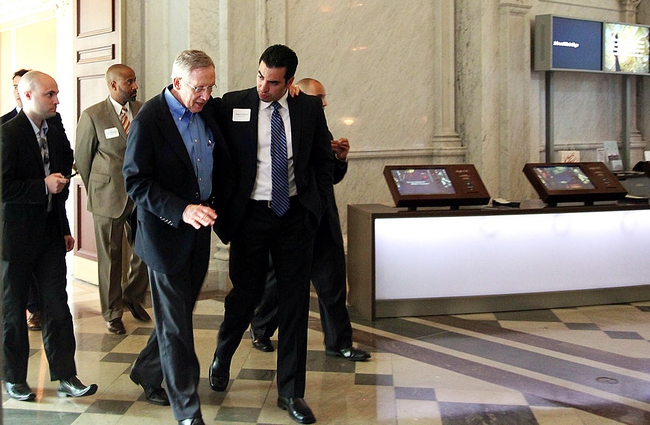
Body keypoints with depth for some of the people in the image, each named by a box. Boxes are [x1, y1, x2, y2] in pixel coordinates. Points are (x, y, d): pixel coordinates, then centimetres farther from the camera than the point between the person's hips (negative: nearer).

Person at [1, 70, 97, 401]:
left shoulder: (55, 135, 10)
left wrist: (64, 229, 19)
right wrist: (43, 186, -21)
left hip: (50, 235, 6)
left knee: (57, 308, 4)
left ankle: (65, 377, 10)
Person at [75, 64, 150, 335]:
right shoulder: (92, 116, -6)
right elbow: (82, 158, 2)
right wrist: (95, 191, 7)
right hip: (108, 198, -3)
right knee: (110, 257, 7)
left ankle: (133, 297, 33)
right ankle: (112, 312, 22)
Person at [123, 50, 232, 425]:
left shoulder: (207, 113, 7)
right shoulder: (149, 120, -14)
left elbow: (223, 165, 20)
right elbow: (136, 181, -16)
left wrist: (217, 208, 8)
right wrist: (181, 210, -27)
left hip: (199, 233, 7)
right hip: (167, 235, -7)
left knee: (178, 314, 18)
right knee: (176, 325, 2)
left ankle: (147, 373, 41)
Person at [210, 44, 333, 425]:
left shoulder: (309, 107, 1)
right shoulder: (233, 105, -3)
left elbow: (323, 159, 9)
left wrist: (317, 206, 2)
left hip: (295, 215, 2)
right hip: (251, 215, -1)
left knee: (296, 301, 4)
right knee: (246, 293, 8)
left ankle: (291, 392, 16)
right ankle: (222, 359, 40)